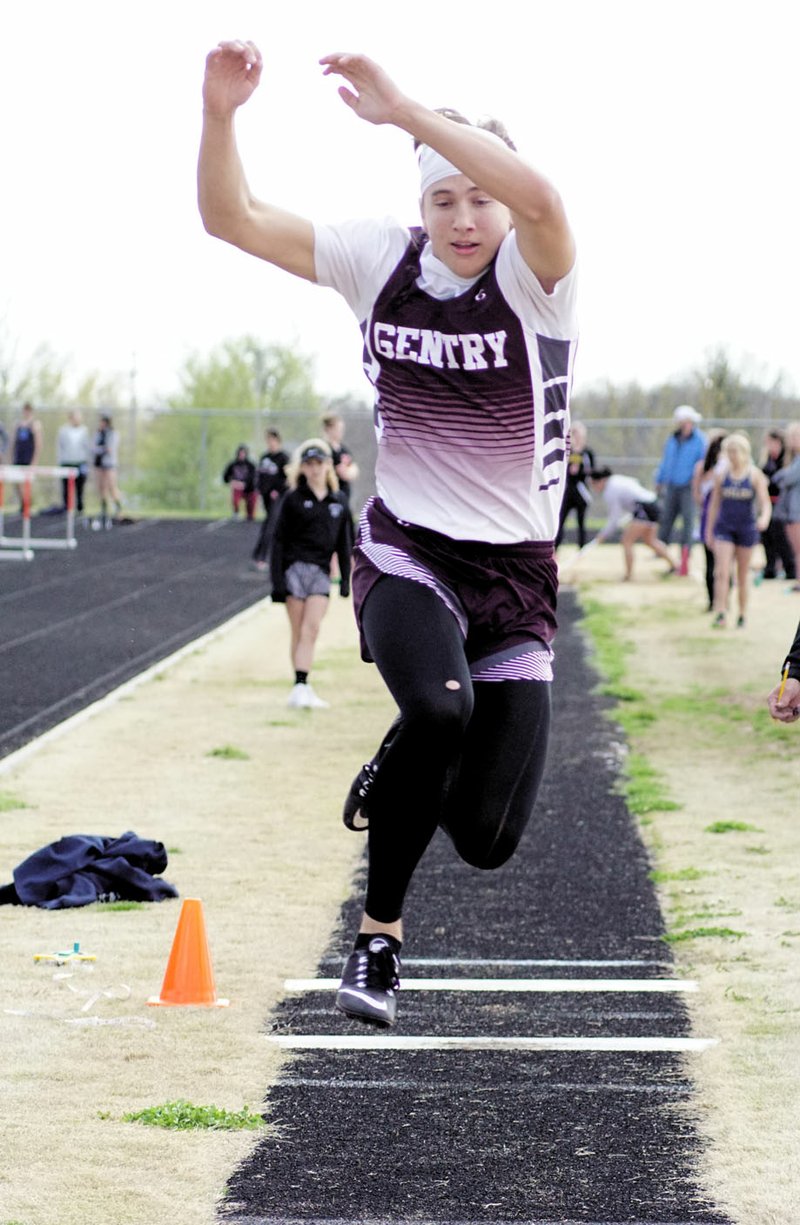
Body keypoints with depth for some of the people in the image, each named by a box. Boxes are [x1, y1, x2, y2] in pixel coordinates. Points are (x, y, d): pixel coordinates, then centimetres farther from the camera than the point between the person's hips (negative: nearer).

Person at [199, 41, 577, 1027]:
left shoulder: (533, 279, -11)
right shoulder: (381, 262, -2)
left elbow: (538, 198, -35)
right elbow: (233, 220, -4)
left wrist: (402, 111, -39)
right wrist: (220, 115, -21)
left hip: (514, 575, 0)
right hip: (406, 554, 0)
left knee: (485, 838, -3)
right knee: (439, 707, -34)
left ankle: (398, 783, 35)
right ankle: (379, 935, -13)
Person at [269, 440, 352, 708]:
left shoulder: (339, 501, 10)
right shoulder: (292, 499, 1)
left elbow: (344, 543, 15)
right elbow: (278, 541, 0)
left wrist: (346, 580, 9)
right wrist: (277, 581, -6)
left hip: (321, 573, 2)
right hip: (294, 568, -2)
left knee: (312, 629, -9)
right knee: (299, 633, -1)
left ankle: (301, 687, -10)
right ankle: (301, 688, 3)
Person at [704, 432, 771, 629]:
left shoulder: (755, 475, -4)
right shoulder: (721, 475, 1)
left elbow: (765, 503, -9)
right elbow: (714, 504, 8)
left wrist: (764, 517, -31)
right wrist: (709, 531, 8)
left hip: (746, 528, -1)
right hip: (724, 526, 1)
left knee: (743, 575, 9)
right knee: (722, 572, -13)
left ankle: (743, 615, 22)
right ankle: (720, 614, -18)